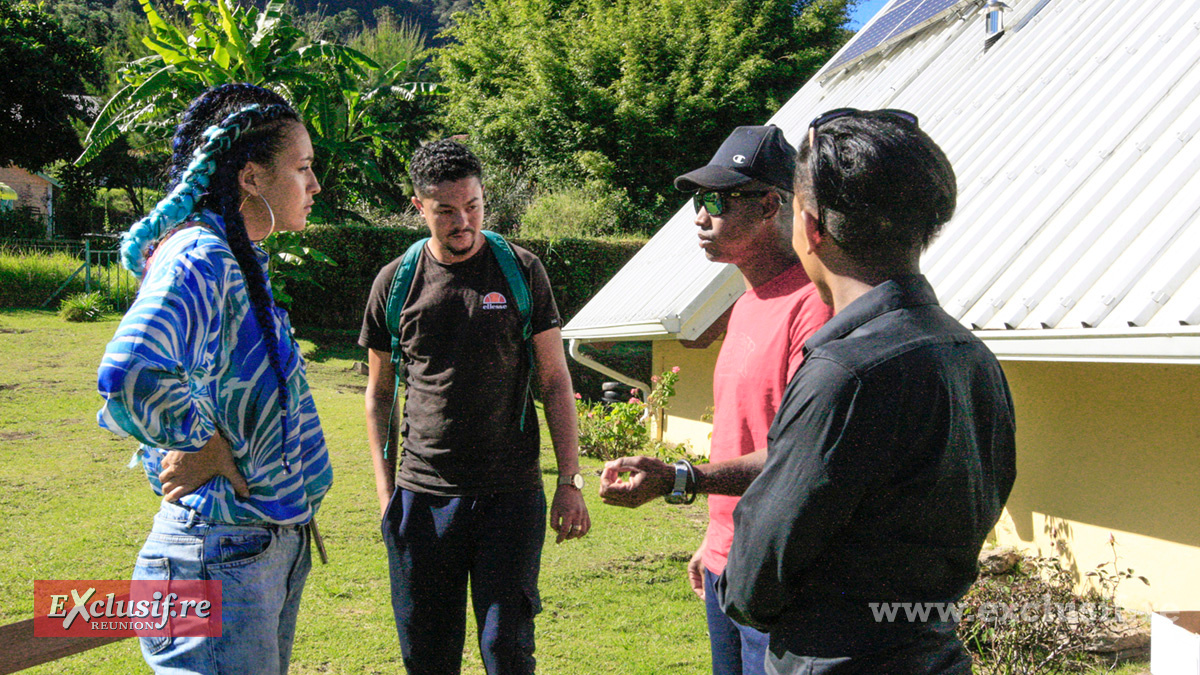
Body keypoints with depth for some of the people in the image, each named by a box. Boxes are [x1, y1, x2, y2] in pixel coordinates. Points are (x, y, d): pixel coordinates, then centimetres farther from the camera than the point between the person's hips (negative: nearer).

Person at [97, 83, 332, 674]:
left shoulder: (240, 261, 13)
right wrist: (213, 453, -21)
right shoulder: (199, 259, -18)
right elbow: (129, 376, -35)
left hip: (274, 548, 10)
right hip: (221, 557, -10)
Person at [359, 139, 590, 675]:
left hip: (511, 493, -1)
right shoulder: (396, 281, 5)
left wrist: (570, 480, -2)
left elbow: (555, 382, 4)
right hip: (422, 493, 2)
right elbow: (379, 392, 13)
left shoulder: (521, 272, 1)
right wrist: (384, 486, 6)